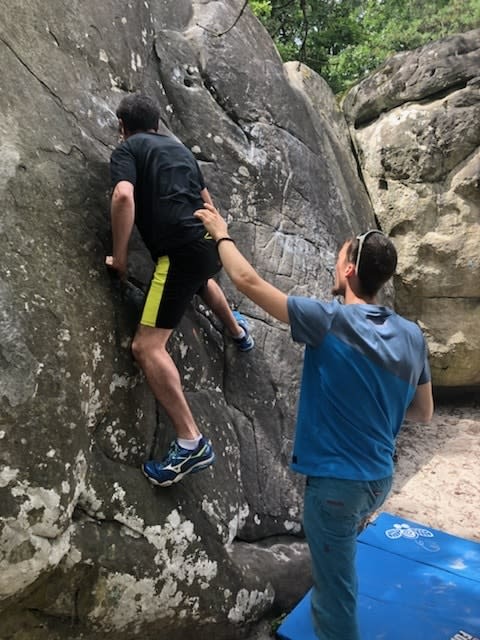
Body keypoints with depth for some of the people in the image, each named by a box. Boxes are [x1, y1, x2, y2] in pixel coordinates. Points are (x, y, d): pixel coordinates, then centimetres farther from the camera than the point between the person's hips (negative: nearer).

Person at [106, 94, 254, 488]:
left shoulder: (127, 149, 5)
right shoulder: (179, 148, 25)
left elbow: (124, 196, -14)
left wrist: (120, 255, -7)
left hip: (181, 250, -8)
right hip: (210, 242, 8)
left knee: (147, 346, -10)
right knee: (200, 279, 44)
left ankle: (191, 443, -17)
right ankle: (239, 331, 67)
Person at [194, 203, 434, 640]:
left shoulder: (330, 322, -21)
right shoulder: (412, 335, -3)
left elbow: (248, 281, -16)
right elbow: (423, 413, 7)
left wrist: (221, 233, -1)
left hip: (337, 481, -7)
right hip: (380, 478, 7)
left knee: (336, 596, 11)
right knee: (336, 568, 33)